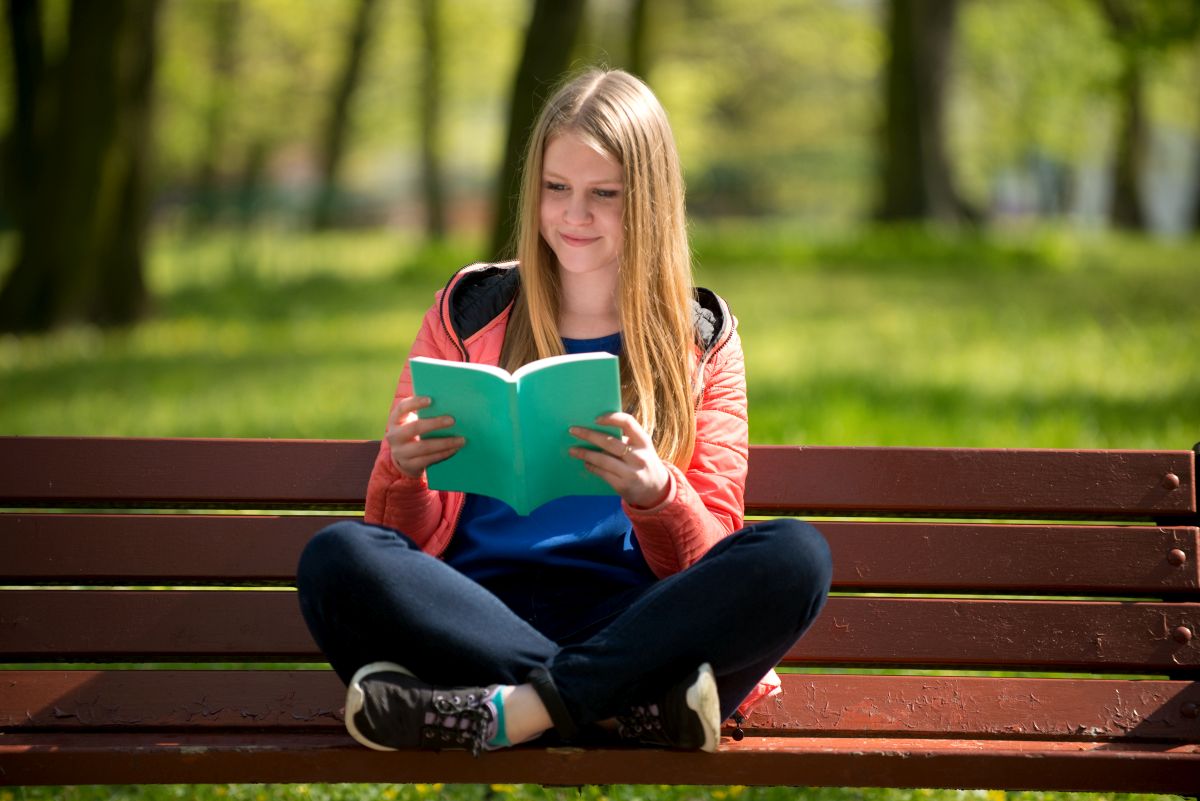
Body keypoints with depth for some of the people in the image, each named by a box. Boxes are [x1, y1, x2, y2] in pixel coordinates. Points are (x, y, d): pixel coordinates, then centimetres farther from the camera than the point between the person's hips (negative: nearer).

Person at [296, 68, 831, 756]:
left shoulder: (702, 337, 13)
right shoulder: (470, 310, 14)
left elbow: (705, 563, 6)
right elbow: (414, 540, 11)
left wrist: (654, 491, -17)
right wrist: (404, 473, -13)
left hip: (634, 623, 0)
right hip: (480, 611, 0)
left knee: (795, 555, -28)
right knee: (340, 557, -29)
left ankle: (508, 713, -33)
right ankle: (633, 708, -30)